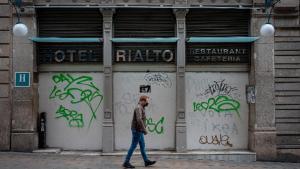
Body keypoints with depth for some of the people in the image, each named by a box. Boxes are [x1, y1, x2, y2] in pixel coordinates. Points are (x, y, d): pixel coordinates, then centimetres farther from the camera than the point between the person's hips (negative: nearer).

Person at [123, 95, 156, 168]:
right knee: (133, 146, -5)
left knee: (142, 146, 14)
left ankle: (146, 161, 21)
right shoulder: (138, 108, -19)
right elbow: (139, 120, -31)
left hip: (139, 130, 10)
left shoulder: (141, 108, 15)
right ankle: (126, 162, 1)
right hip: (137, 130, -10)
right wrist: (144, 129, -27)